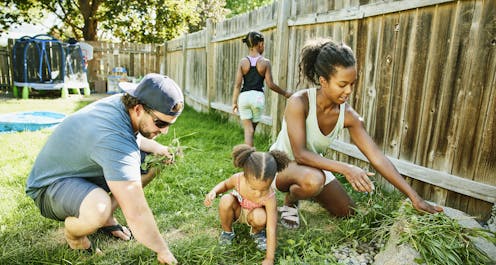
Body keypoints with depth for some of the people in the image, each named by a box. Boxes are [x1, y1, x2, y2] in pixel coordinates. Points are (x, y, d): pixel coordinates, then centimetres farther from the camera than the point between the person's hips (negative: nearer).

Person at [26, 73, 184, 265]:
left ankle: (107, 217, 9)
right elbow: (136, 213, -37)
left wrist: (156, 148, -7)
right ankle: (72, 233, -2)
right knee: (100, 208, -40)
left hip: (85, 169, 9)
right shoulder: (114, 140, -39)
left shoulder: (123, 103, -13)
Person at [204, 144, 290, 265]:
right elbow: (225, 184, -5)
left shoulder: (269, 198, -36)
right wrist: (213, 192, -26)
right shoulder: (238, 178, -32)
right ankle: (227, 231, -1)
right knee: (226, 201, -31)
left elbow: (271, 230, -31)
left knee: (260, 217, -36)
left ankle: (256, 232, 3)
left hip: (251, 214, -1)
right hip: (237, 210, 2)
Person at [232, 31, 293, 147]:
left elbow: (237, 84, -2)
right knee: (252, 128, 15)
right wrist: (285, 93, 9)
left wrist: (234, 102, 6)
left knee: (248, 130, 6)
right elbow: (270, 84, -4)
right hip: (258, 96, -1)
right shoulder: (265, 62, -3)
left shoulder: (243, 62, 1)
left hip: (244, 96, 1)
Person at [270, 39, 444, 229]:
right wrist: (345, 169, -45)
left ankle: (302, 189, 31)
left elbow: (377, 157, -15)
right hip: (281, 163, -5)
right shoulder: (299, 102, -31)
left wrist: (414, 197, -16)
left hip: (313, 165, 6)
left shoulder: (348, 115, -16)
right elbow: (300, 154, -35)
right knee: (313, 179, -39)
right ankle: (289, 202, -3)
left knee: (346, 211, 12)